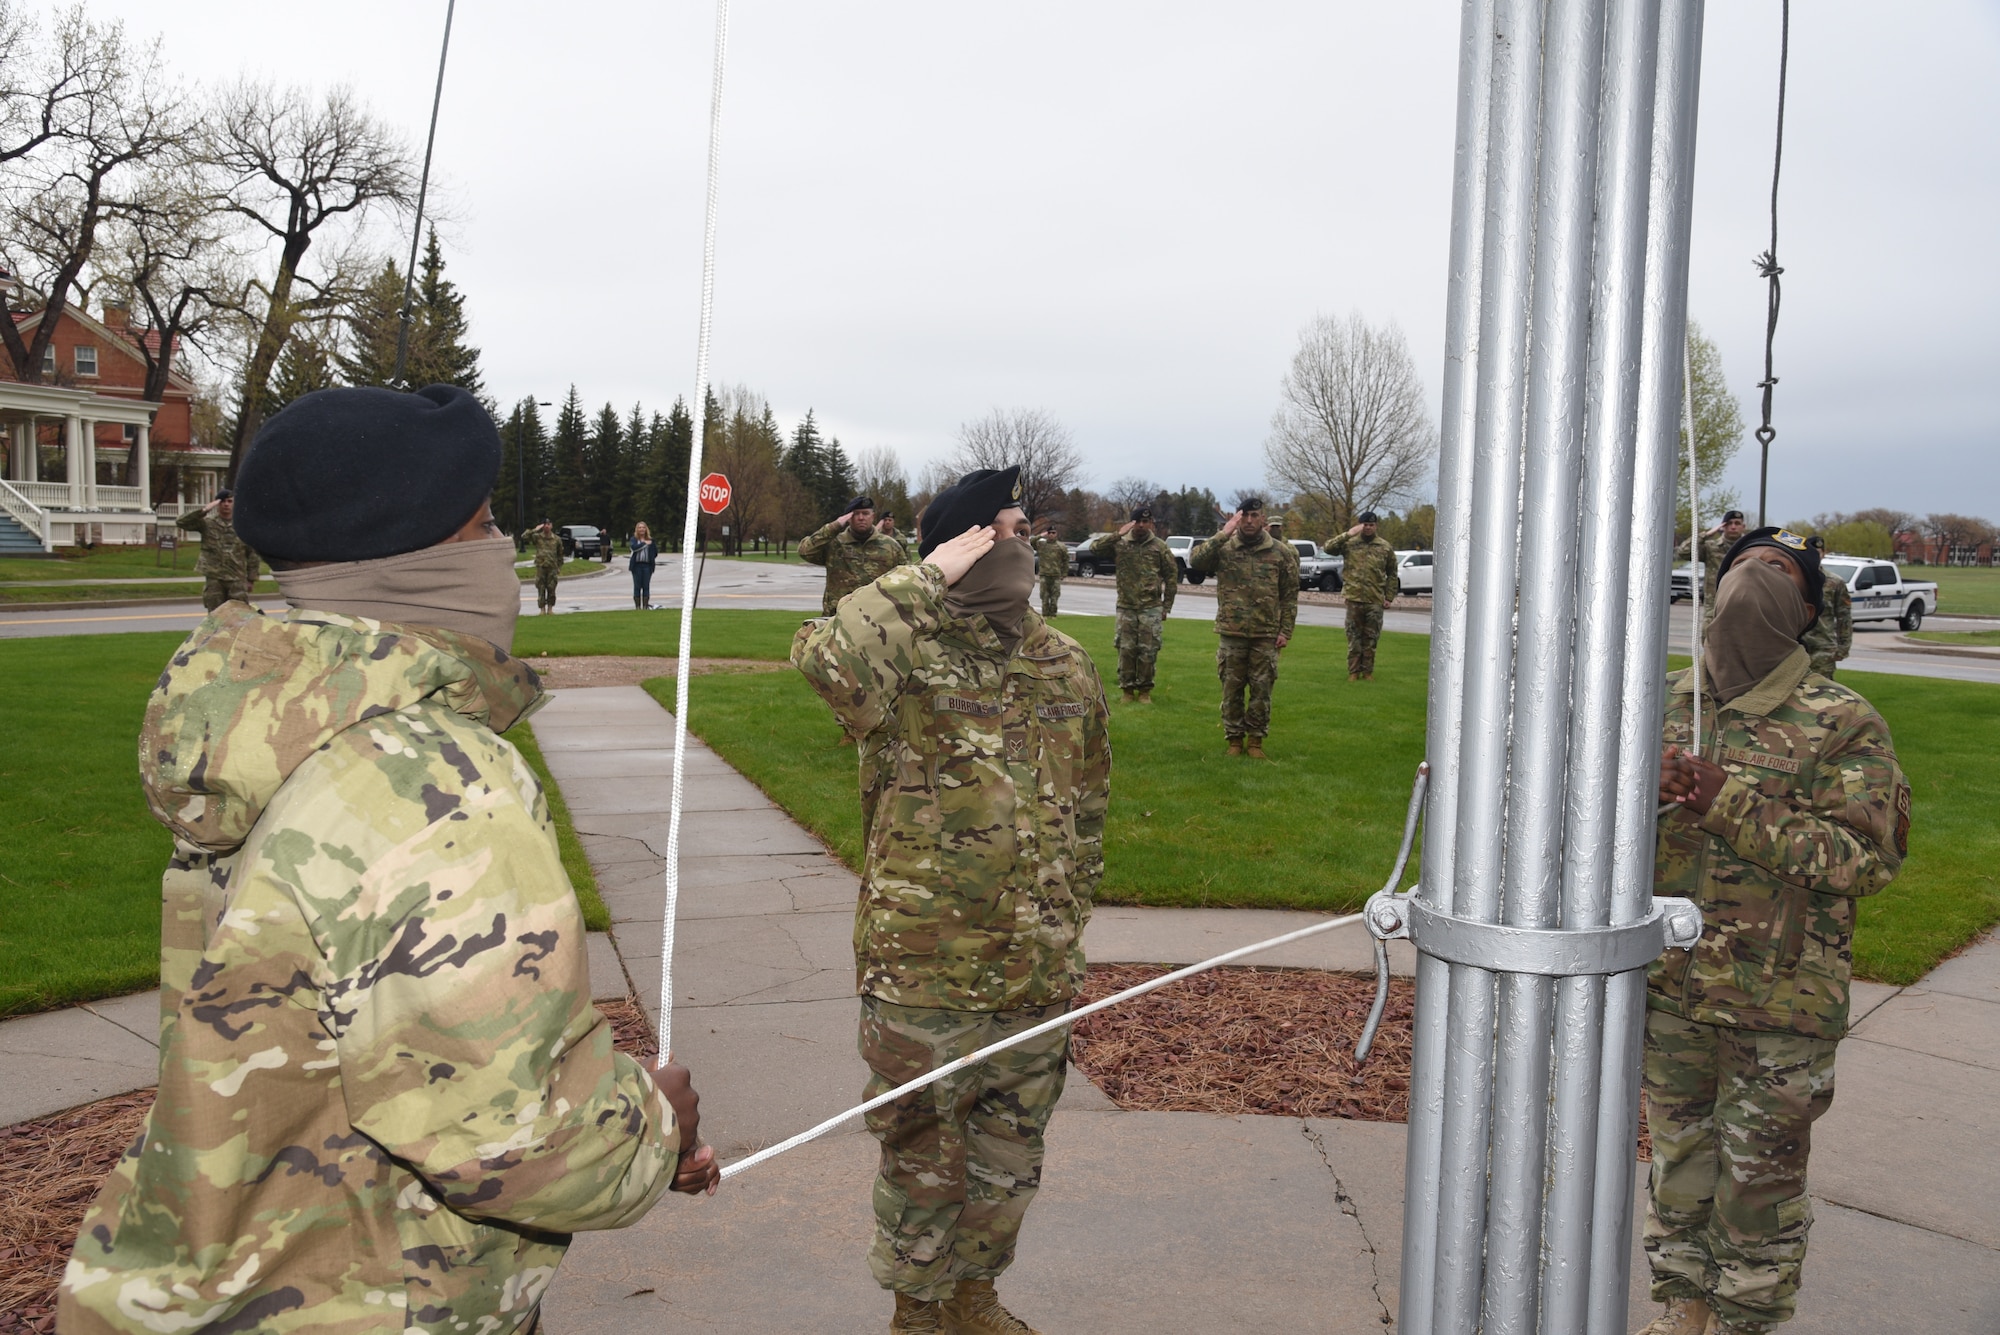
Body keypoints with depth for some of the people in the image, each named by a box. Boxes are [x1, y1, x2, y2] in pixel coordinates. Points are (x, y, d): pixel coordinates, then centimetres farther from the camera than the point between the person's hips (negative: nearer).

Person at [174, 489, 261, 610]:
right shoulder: (207, 523, 4)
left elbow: (252, 554, 6)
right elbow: (180, 522, -6)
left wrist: (251, 578, 3)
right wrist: (203, 511, -16)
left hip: (237, 579, 0)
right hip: (213, 578, 0)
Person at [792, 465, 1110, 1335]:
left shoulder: (1068, 667, 5)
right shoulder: (907, 654, -12)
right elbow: (825, 658, -37)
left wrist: (1069, 923, 14)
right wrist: (928, 577, -29)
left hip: (1037, 973, 5)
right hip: (922, 973, -5)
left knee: (1009, 1155, 21)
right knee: (922, 1156, 13)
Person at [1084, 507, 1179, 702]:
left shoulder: (1160, 547, 1)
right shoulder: (1120, 544, 1)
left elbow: (1171, 577, 5)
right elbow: (1094, 549, -11)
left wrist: (1167, 606, 2)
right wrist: (1118, 535, -19)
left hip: (1151, 608, -1)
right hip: (1126, 607, 1)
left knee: (1148, 650, 1)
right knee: (1126, 649, 3)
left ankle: (1144, 689, 12)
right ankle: (1127, 688, 14)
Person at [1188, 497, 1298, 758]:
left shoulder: (1280, 553, 1)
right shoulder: (1223, 549, 0)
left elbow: (1290, 596, 3)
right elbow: (1194, 560, -18)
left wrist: (1285, 631, -3)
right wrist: (1223, 534, -20)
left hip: (1265, 636, 0)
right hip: (1231, 634, 0)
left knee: (1261, 690, 5)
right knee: (1232, 689, 7)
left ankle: (1255, 739, 18)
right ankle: (1234, 738, 19)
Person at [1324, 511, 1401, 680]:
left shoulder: (1385, 547, 6)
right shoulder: (1350, 543, 2)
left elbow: (1392, 574, 12)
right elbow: (1329, 548, -11)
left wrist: (1389, 596, 5)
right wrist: (1348, 534, -17)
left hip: (1375, 601, 1)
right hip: (1354, 598, -1)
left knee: (1371, 638, 6)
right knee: (1354, 636, 4)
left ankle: (1368, 671, 15)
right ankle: (1353, 671, 11)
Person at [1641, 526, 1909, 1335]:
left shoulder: (1845, 725, -10)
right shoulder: (1666, 702, 3)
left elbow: (1869, 856, -19)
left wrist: (1733, 807, -25)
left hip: (1779, 1007, -4)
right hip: (1669, 990, 4)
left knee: (1761, 1176, 10)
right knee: (1679, 1157, 19)